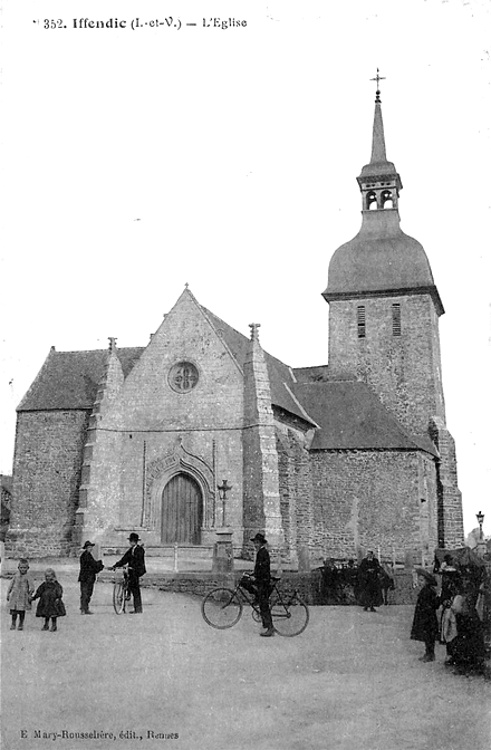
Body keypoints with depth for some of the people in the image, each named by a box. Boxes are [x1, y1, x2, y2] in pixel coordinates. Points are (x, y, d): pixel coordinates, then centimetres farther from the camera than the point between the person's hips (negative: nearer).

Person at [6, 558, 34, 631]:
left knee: (22, 611, 2)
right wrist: (8, 593, 12)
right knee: (14, 611, 2)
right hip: (15, 596, 2)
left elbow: (32, 588, -5)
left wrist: (30, 595, -11)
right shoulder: (16, 576, 5)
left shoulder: (27, 577, -5)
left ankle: (21, 624, 16)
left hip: (23, 596, -2)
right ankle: (13, 624, 18)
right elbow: (11, 585, 13)